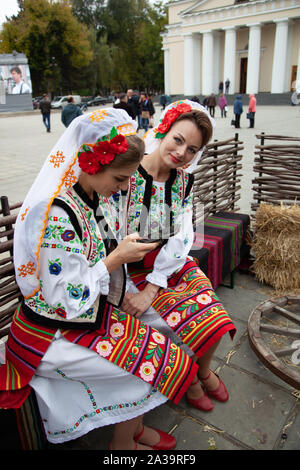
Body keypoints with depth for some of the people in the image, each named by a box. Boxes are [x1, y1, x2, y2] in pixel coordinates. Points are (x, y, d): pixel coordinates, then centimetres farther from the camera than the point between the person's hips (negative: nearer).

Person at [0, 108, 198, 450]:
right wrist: (117, 258, -19)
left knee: (160, 341, 4)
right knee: (152, 361, -10)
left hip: (92, 313, 8)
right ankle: (123, 445, 20)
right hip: (52, 335, -8)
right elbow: (68, 300, -26)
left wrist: (127, 294, 4)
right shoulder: (56, 216, -30)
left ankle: (134, 427, 28)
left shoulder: (92, 196, -1)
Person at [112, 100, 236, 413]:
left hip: (171, 263, 4)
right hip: (132, 270, -4)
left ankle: (203, 370, 24)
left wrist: (152, 289, -15)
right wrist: (122, 293, -20)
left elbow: (182, 237, -6)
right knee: (181, 320, -15)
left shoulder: (184, 180, -1)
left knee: (211, 315, -10)